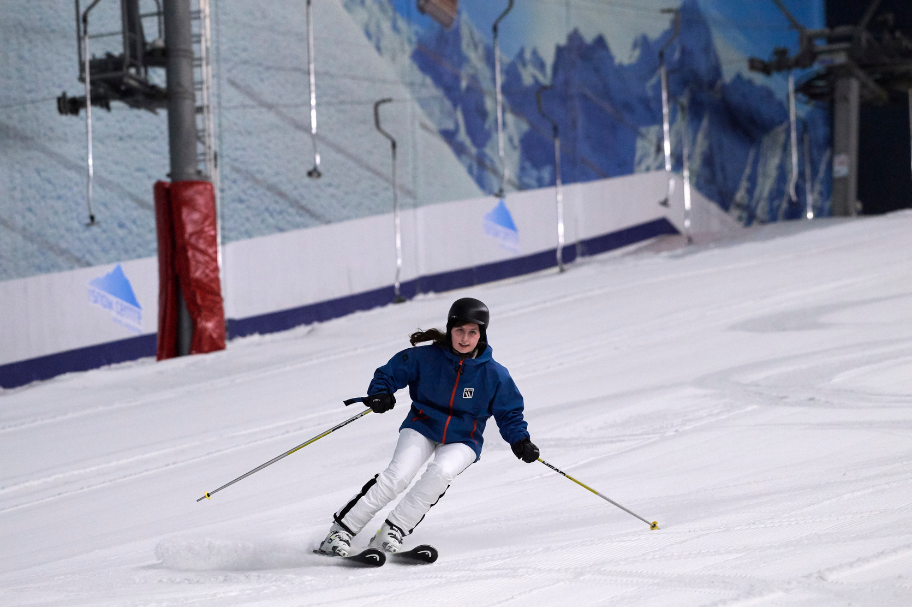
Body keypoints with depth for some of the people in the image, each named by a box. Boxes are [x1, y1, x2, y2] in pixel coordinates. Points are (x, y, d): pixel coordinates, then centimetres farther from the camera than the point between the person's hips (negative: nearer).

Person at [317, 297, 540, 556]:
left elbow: (509, 413, 3)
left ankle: (393, 531, -25)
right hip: (422, 428, 0)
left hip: (462, 440, 0)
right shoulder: (425, 358, -10)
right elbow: (389, 373, 1)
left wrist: (520, 441, -13)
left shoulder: (494, 375, -8)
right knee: (399, 474, -25)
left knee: (441, 472, -32)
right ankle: (342, 530, -18)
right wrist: (379, 394, -20)